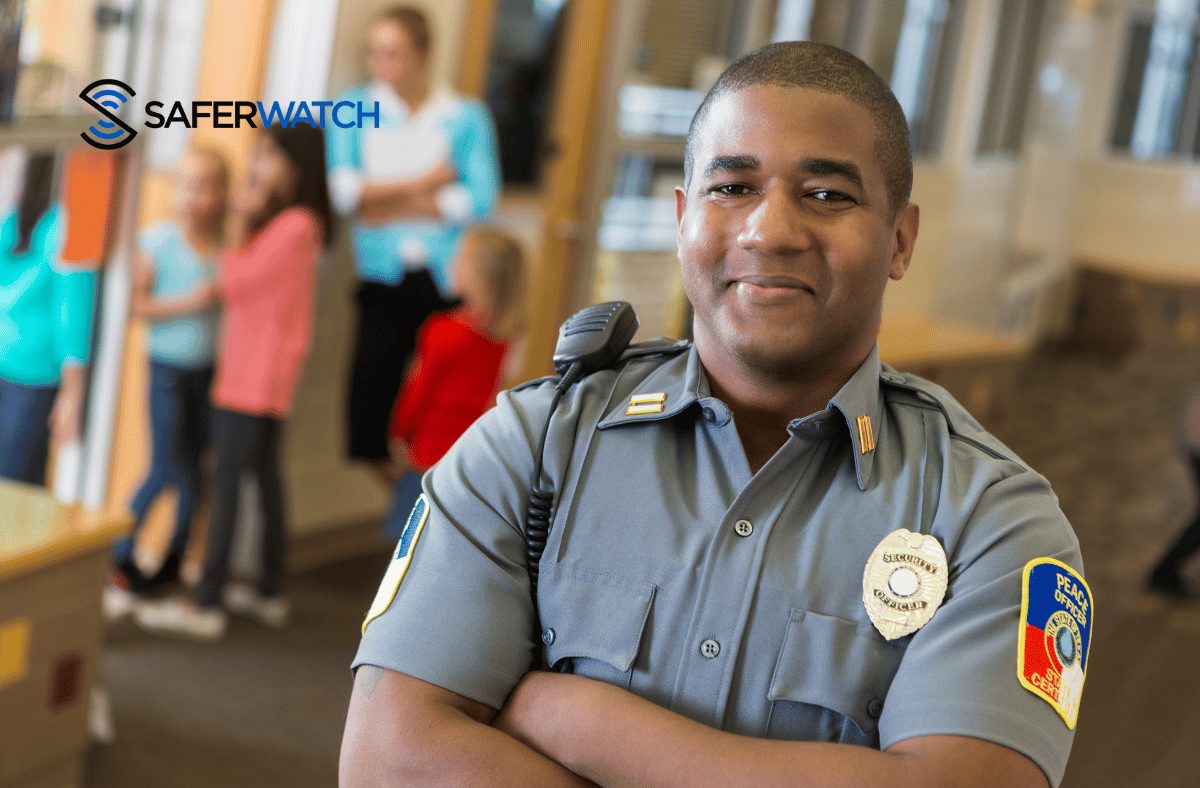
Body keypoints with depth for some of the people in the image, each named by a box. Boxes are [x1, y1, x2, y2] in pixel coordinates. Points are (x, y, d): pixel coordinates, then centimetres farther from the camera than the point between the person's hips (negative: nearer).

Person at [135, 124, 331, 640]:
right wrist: (248, 221, 7)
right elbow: (242, 282, 14)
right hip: (254, 369, 11)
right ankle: (270, 593, 24)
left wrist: (242, 223, -11)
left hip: (258, 370, -11)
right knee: (265, 476, 15)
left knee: (227, 480, -9)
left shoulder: (294, 225, -18)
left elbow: (235, 282, -17)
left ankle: (206, 604, -7)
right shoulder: (279, 218, 14)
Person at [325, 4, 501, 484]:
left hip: (446, 278, -1)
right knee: (369, 396, -3)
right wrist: (424, 181, -7)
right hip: (383, 278, 1)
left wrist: (393, 206, -7)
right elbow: (344, 191, -4)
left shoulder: (467, 117, 7)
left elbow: (480, 200, -6)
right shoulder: (354, 109, 11)